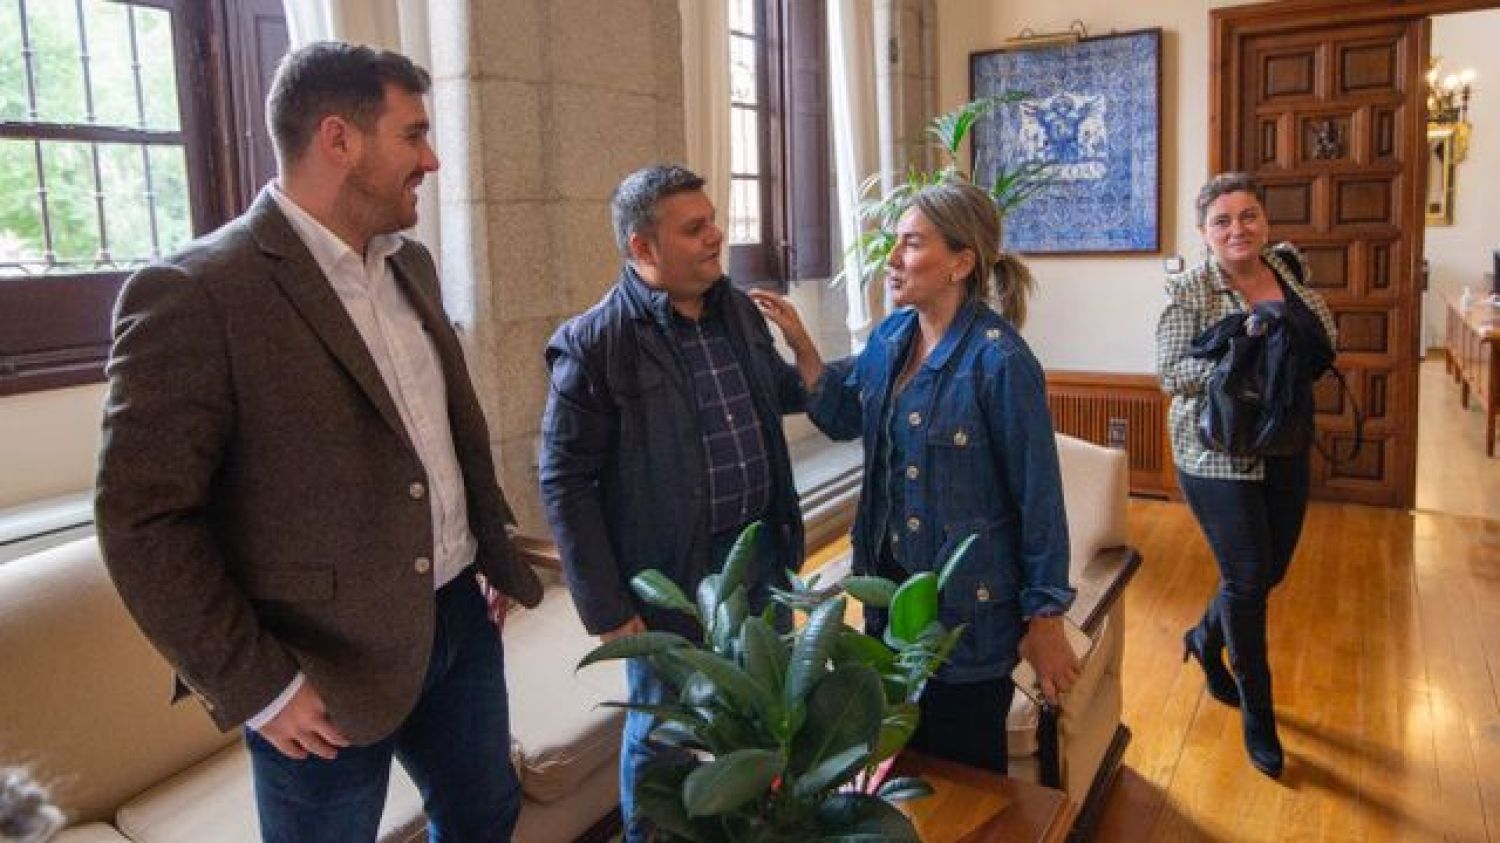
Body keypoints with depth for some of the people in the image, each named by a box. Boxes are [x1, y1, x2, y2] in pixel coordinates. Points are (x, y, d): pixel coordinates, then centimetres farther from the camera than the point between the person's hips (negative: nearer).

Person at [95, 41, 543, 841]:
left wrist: (498, 555, 13)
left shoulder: (409, 264, 6)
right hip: (330, 666, -7)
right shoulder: (193, 295, -18)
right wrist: (257, 687, -16)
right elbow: (142, 518, -18)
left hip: (459, 617, 7)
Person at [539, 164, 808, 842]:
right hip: (670, 576, -6)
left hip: (762, 554, 6)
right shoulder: (594, 343, -17)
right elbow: (564, 483, -15)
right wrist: (605, 608, -15)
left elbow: (780, 388, 21)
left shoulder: (739, 310, 3)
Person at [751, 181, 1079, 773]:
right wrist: (800, 345, -2)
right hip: (891, 587, 7)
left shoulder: (1000, 362, -21)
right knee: (901, 753, 24)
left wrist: (1045, 620, -12)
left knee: (964, 770, 13)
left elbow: (1039, 499, -17)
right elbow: (844, 415, 12)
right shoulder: (891, 336, 1)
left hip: (968, 606, -7)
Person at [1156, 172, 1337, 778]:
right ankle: (1258, 714, 17)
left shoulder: (1286, 268, 5)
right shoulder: (1189, 291, -11)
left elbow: (1327, 342, 11)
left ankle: (1206, 638, 46)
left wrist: (1291, 345, -10)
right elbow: (1171, 374, -17)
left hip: (1285, 450, 6)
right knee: (1247, 577, -1)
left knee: (1271, 570, 16)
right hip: (1220, 456, -6)